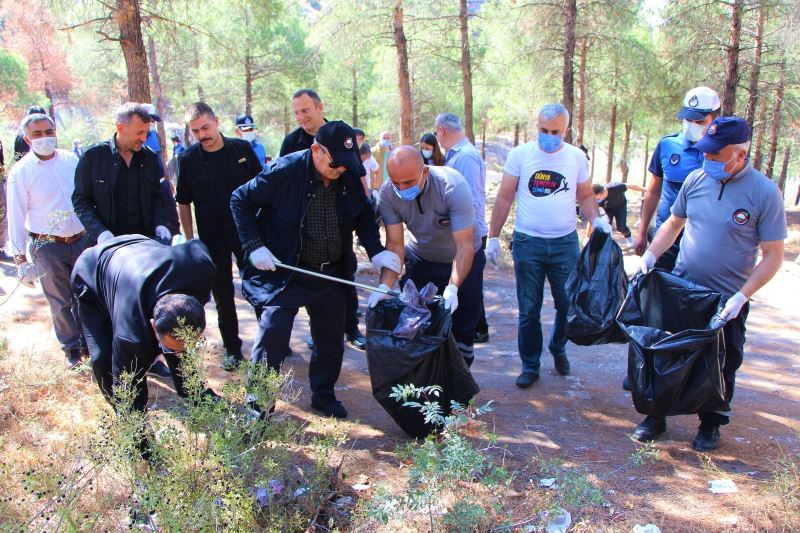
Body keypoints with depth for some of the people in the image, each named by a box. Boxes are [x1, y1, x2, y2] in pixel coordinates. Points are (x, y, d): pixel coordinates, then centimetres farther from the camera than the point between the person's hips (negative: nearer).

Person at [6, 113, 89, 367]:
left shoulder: (72, 161, 0)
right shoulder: (21, 172, -8)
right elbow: (16, 218, -5)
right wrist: (20, 258, -4)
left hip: (82, 239, 3)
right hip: (47, 247, -2)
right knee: (60, 302, 9)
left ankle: (88, 342, 31)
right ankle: (71, 348, 27)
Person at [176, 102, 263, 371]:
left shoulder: (242, 148, -5)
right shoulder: (188, 159, -4)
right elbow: (184, 203, 4)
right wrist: (190, 240, 1)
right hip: (211, 237, 1)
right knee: (223, 295, 8)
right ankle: (232, 347, 22)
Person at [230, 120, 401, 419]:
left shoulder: (350, 175, -5)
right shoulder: (286, 170, -19)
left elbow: (363, 215, 10)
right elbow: (240, 200, -9)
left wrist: (376, 250, -6)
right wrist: (254, 247, -16)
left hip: (331, 274, 5)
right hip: (285, 272, -5)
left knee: (331, 341, 14)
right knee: (272, 340, -5)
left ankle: (324, 396, 36)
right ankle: (259, 405, 15)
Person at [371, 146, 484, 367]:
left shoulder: (453, 187, -34)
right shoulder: (388, 193, -23)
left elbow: (465, 246, -35)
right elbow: (395, 244, -22)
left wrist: (452, 288, -47)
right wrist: (386, 285, -35)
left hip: (461, 260, -3)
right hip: (420, 259, 3)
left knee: (463, 327, 2)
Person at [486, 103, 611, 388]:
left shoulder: (576, 157, 3)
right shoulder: (520, 154, -2)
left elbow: (585, 195, 11)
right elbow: (504, 197, 1)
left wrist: (596, 219, -9)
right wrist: (493, 236, -2)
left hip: (565, 243, 2)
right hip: (528, 243, -1)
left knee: (568, 304, 10)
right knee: (528, 310, 5)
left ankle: (558, 348, 38)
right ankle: (530, 365, 21)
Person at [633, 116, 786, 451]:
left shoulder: (765, 192, -13)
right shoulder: (696, 179, -2)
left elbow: (773, 256, -11)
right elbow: (674, 223, 12)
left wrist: (741, 297, -20)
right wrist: (651, 254, -4)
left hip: (727, 301, -3)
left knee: (721, 366, 13)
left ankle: (711, 424, 33)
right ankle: (656, 416, 28)